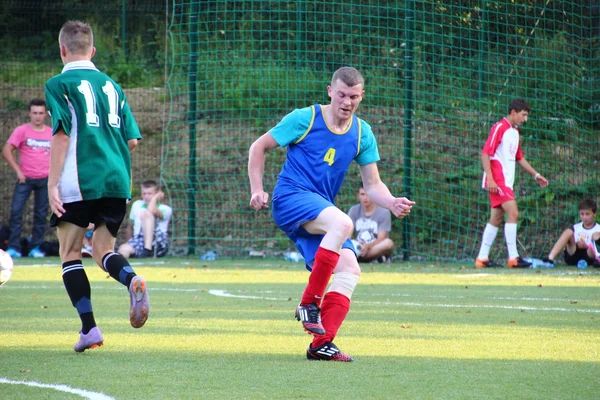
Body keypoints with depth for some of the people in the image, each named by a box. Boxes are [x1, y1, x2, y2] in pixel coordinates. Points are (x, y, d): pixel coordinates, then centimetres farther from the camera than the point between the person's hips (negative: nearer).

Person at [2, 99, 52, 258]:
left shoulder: (51, 133, 6)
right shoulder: (22, 131, -3)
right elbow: (6, 151, -7)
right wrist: (18, 170, -11)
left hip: (45, 180, 2)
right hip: (25, 179, -2)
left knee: (41, 214, 4)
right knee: (16, 211, -9)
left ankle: (36, 248, 11)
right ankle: (13, 248, -5)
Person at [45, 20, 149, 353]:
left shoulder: (59, 84, -1)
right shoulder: (111, 85, 16)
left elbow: (62, 135, -10)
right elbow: (132, 139, 13)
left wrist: (52, 183, -9)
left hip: (78, 183, -5)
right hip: (117, 180, 5)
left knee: (70, 254, 7)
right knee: (103, 249, 14)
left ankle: (89, 328, -5)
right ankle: (132, 279, -20)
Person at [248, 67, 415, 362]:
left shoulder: (362, 133, 10)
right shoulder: (305, 118, -3)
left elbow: (372, 185, 12)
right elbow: (259, 147, 4)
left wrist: (392, 203, -8)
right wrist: (257, 190, -6)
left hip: (320, 210, 6)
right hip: (291, 197, -6)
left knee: (350, 270, -12)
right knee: (342, 223, -34)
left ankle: (321, 344, -13)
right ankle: (309, 302, -27)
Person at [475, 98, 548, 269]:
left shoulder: (515, 131, 17)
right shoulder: (499, 128, -10)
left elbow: (519, 157, 28)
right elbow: (485, 154, -15)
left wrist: (536, 175, 25)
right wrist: (490, 179, -23)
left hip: (506, 182, 9)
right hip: (497, 181, -9)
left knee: (496, 219, 8)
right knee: (513, 213, -17)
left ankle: (482, 258, 11)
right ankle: (513, 257, -19)